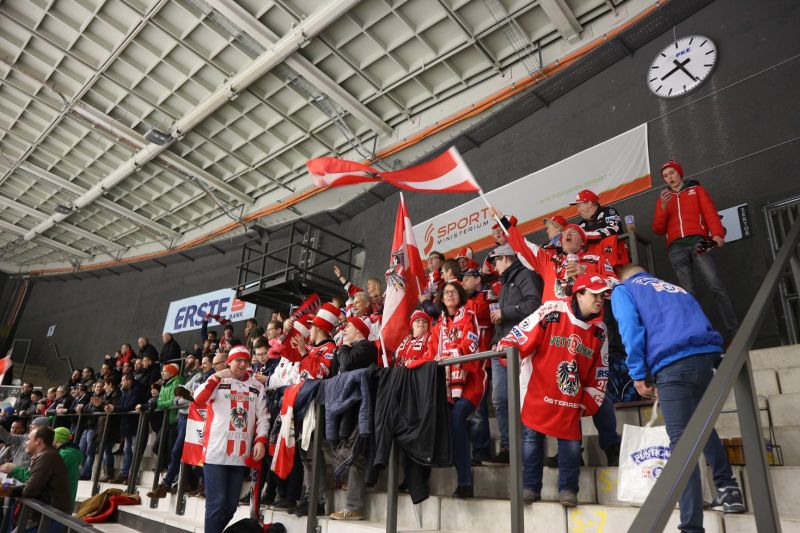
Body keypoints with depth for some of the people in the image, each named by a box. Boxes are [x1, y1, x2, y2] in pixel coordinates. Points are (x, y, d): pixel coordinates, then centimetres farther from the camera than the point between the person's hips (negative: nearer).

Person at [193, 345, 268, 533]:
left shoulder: (257, 386, 10)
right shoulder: (217, 381, 4)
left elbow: (263, 417, 7)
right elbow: (198, 401, -12)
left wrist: (261, 440, -7)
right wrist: (216, 377, -18)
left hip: (241, 454, 3)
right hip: (216, 452, -3)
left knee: (231, 504, 11)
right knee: (217, 503, -4)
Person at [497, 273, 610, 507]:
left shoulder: (599, 330, 5)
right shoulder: (551, 312, -13)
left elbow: (599, 371, 11)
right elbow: (522, 333, -12)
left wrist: (590, 401, 9)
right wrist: (506, 346, -29)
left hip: (571, 400, 4)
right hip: (538, 393, -4)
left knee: (571, 440, 4)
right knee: (531, 436, 2)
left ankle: (568, 488, 19)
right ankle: (530, 486, 14)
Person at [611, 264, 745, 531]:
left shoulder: (623, 290, 17)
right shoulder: (677, 289, 35)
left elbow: (631, 329, -1)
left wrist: (639, 375, 0)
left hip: (672, 364, -5)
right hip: (707, 356, 6)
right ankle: (728, 487, 29)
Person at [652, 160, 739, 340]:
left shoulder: (696, 189, 22)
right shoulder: (663, 198, 24)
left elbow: (710, 212, 6)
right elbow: (658, 230, 14)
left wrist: (717, 233, -13)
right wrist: (663, 207, -3)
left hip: (697, 242, -1)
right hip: (676, 248, 2)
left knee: (716, 286, -15)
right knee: (688, 294, -7)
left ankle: (734, 331, -17)